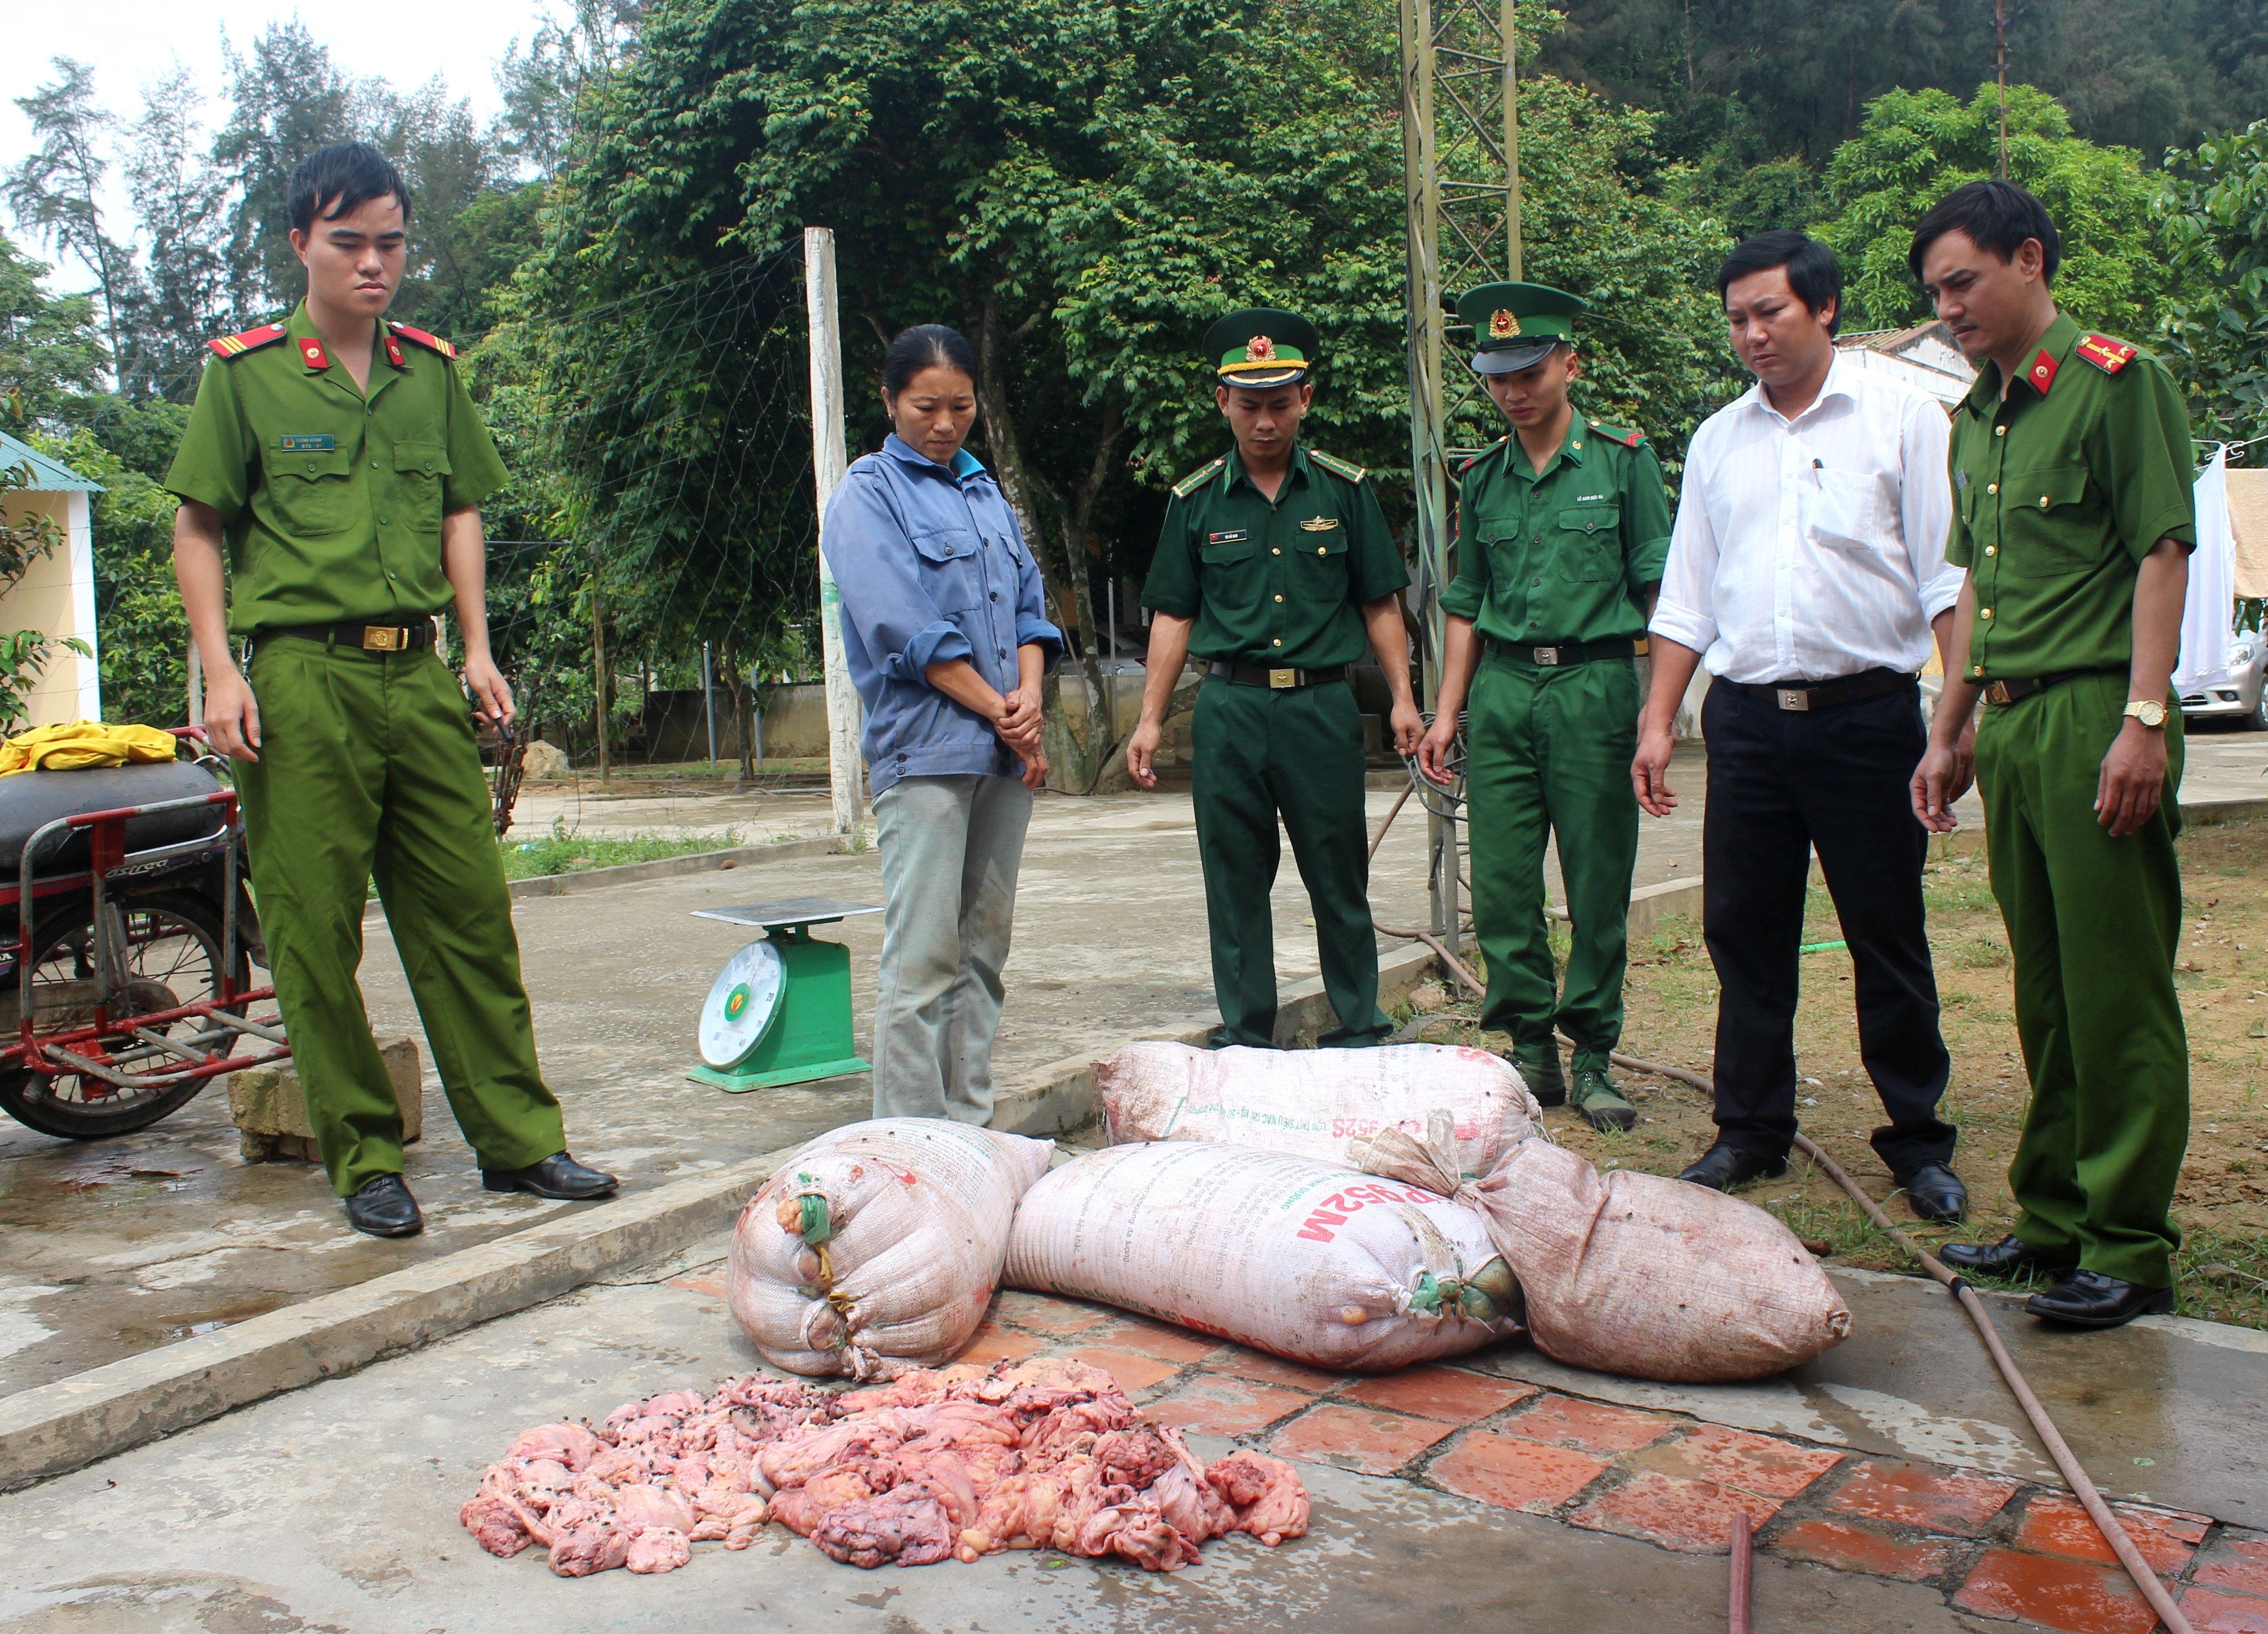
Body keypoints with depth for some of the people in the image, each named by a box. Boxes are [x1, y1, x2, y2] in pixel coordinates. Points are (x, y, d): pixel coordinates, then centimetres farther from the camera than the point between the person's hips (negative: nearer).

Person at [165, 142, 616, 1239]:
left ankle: (518, 1137, 14)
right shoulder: (244, 371, 2)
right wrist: (220, 670, -7)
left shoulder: (433, 370, 13)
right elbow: (198, 532, 3)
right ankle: (362, 1158, 13)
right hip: (302, 676, -3)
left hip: (419, 674, 4)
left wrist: (477, 648, 8)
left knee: (470, 911, 5)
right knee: (315, 933, 1)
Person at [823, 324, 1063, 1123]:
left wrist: (1030, 699, -4)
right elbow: (904, 629, -10)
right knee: (924, 958, -8)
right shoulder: (868, 493, -1)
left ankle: (972, 1124, 17)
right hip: (924, 750, -7)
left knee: (984, 950, 9)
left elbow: (1029, 603, 15)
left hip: (1005, 755, 7)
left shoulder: (984, 489, 19)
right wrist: (1000, 709, -9)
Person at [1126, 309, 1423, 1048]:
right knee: (1235, 885, 6)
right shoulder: (1196, 501, 6)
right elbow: (1173, 616, 8)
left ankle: (1361, 1034, 18)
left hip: (1323, 707, 0)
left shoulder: (1345, 489, 5)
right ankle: (1244, 1040, 17)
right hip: (1229, 710, 1)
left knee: (1340, 881, 5)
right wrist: (1150, 719, 4)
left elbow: (1380, 604, 7)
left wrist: (1403, 699, 0)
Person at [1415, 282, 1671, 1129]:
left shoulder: (1623, 459, 2)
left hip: (1595, 686, -3)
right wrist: (1447, 710, 12)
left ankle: (1594, 1058, 12)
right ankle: (1532, 1052, 14)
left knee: (1599, 887, 1)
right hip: (1502, 692, 4)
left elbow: (1660, 588, -1)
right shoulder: (1482, 480, 13)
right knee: (1501, 886, 2)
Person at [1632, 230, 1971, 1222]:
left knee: (1888, 937, 3)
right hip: (1745, 717, 4)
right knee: (1743, 931, 7)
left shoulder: (1901, 419, 1)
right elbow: (1686, 596, 14)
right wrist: (1657, 721, 8)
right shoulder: (1718, 441, 13)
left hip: (1866, 713, -3)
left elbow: (1947, 579, -3)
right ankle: (1750, 1130, 20)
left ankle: (1919, 1141, 16)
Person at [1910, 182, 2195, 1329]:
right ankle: (2054, 1214, 23)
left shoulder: (2115, 381, -4)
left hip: (2094, 718, -7)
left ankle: (2130, 1249, 6)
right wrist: (1946, 736, 19)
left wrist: (2146, 721, -17)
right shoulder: (1976, 417, 18)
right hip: (2008, 724, 7)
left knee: (2119, 996, -2)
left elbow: (2164, 554, -10)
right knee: (2044, 991, 13)